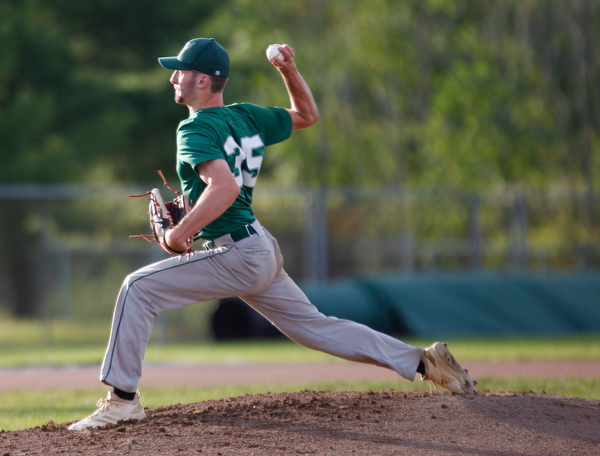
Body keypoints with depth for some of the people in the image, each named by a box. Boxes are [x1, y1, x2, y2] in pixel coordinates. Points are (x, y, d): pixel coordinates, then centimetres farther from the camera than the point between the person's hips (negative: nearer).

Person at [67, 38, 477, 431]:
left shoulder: (196, 129, -14)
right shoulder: (247, 117, 11)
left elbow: (225, 187, -30)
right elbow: (307, 115, 25)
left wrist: (180, 233, -24)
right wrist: (290, 72, 13)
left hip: (238, 258, -9)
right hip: (262, 251, 9)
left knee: (140, 288, -10)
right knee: (316, 328, 16)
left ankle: (123, 398, -11)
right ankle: (423, 361, 15)